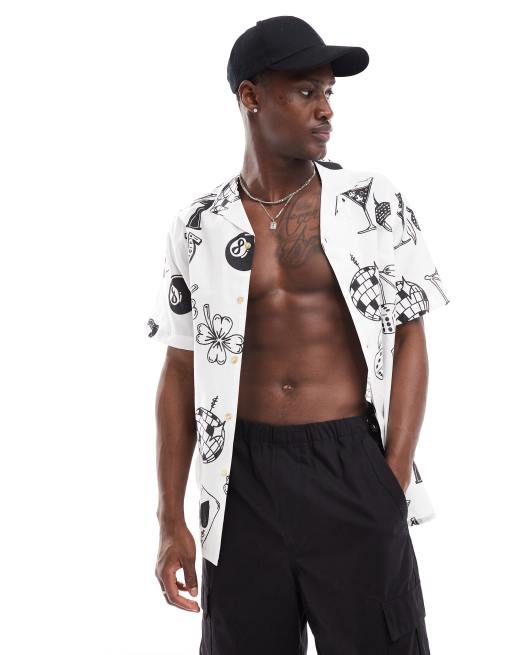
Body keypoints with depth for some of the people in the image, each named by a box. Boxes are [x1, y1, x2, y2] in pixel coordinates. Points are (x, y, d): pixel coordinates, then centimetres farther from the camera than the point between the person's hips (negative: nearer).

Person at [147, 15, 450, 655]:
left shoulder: (374, 203, 0)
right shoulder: (199, 228, 3)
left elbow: (409, 339, 1)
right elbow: (180, 375, 6)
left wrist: (397, 480, -8)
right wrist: (170, 521, 2)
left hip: (353, 468, -1)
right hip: (245, 476, 2)